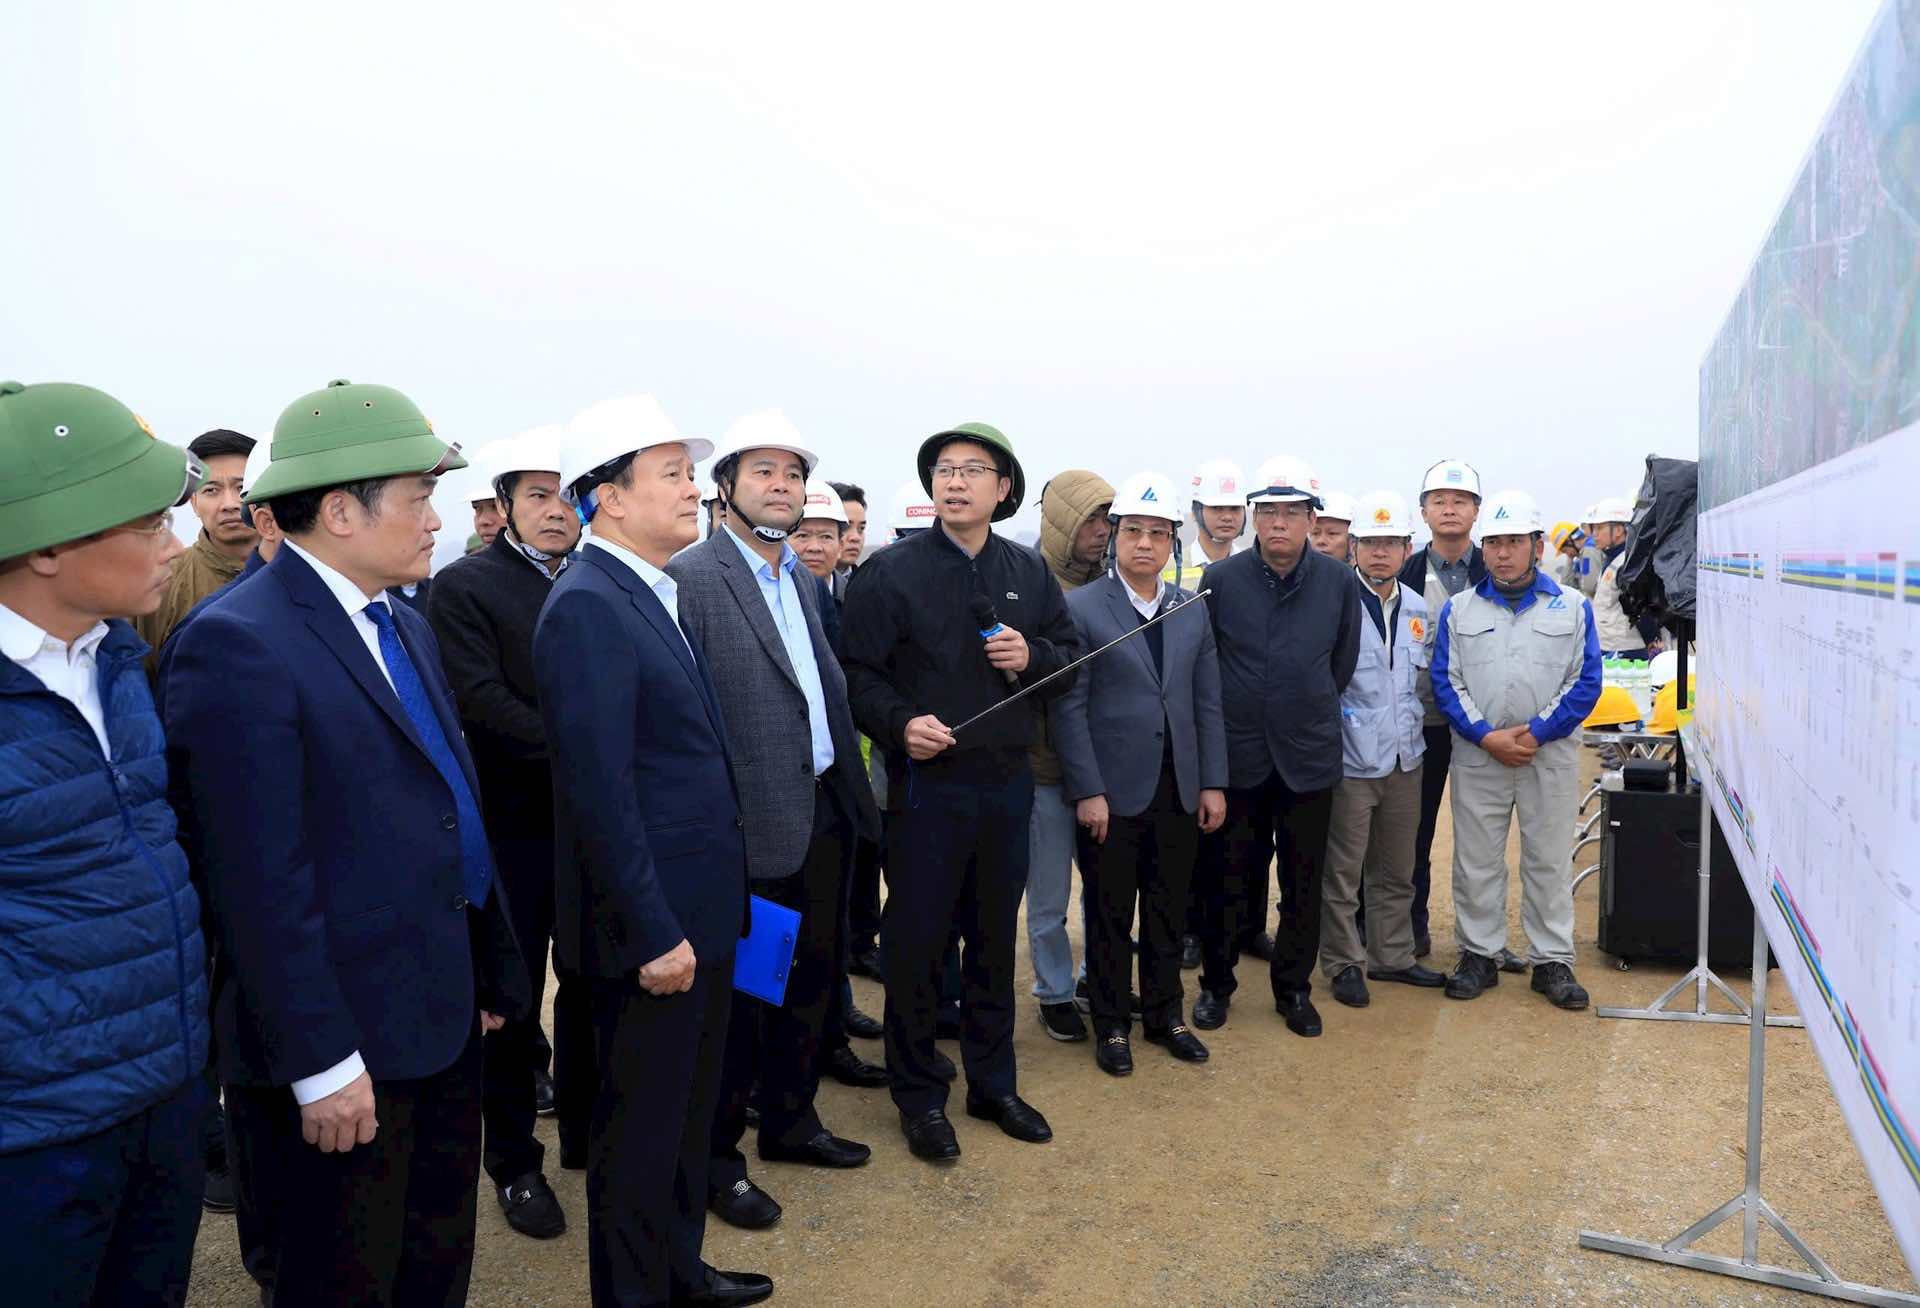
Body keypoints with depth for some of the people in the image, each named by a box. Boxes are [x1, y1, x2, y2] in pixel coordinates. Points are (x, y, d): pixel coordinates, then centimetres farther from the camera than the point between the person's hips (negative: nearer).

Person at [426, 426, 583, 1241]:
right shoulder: (465, 585, -4)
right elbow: (481, 699, -13)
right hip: (514, 823, -3)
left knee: (592, 987, 14)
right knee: (515, 993, 9)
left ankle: (589, 1133, 32)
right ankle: (514, 1160, 25)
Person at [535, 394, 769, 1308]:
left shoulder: (656, 593, 10)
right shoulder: (587, 607, -19)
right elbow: (601, 789, -23)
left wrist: (707, 913, 14)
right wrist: (654, 932, -22)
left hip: (701, 910, 9)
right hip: (652, 925, -9)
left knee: (688, 1111, 23)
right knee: (641, 1125, 9)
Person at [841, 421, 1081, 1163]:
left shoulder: (1028, 571, 7)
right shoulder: (890, 571, -7)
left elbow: (1070, 653, 13)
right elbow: (858, 673, -8)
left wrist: (1032, 657, -8)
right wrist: (900, 722, -23)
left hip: (1008, 783, 4)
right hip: (926, 784, -4)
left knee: (995, 940, 16)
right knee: (916, 943, 5)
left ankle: (992, 1083, 33)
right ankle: (919, 1096, 23)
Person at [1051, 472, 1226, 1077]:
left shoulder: (1193, 611, 8)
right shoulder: (1081, 608, -7)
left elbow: (1208, 703, 9)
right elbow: (1069, 707, -10)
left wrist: (1213, 783, 4)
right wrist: (1087, 791, -14)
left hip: (1179, 790, 4)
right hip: (1113, 791, -4)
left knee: (1168, 911, 14)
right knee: (1109, 915, 8)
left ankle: (1165, 1014, 30)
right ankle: (1111, 1025, 23)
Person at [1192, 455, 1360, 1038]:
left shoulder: (1339, 582, -1)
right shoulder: (1221, 579, -5)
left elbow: (1343, 663, 11)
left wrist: (1312, 714, 13)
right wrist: (1235, 713, 7)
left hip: (1309, 756, 1)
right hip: (1236, 755, -1)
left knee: (1303, 881, 10)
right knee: (1227, 879, 9)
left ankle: (1293, 989, 27)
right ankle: (1216, 984, 26)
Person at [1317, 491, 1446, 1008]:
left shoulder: (1417, 608, 9)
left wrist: (1411, 720, 12)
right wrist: (1342, 720, -11)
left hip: (1405, 757, 6)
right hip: (1351, 759, -6)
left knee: (1396, 871, 17)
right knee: (1342, 872, 3)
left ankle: (1392, 956, 30)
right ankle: (1344, 963, 17)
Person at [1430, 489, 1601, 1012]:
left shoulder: (1572, 607, 3)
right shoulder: (1458, 609, 5)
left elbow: (1585, 682, -2)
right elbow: (1446, 682, 1)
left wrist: (1535, 733, -12)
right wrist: (1487, 736, -12)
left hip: (1550, 755, -1)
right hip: (1477, 755, 1)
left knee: (1548, 860, 6)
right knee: (1476, 860, 7)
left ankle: (1552, 961, 17)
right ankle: (1479, 955, 19)